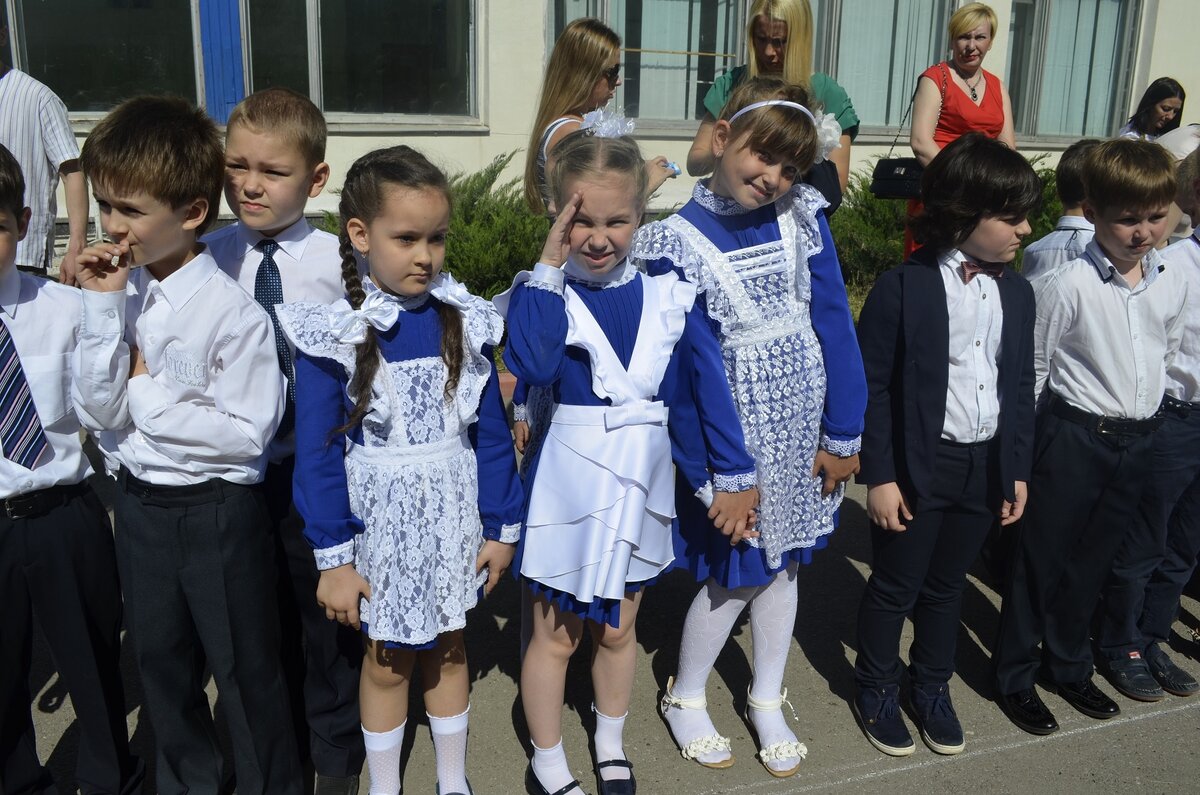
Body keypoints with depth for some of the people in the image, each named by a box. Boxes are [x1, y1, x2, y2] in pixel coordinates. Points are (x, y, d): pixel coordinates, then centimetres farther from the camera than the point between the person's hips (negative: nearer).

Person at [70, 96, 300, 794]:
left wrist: (148, 391, -18)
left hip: (217, 509, -6)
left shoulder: (234, 310, -21)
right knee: (161, 660, 24)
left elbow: (247, 432, -21)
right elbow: (98, 408, -10)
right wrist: (105, 305, -18)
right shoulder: (119, 290, -5)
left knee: (245, 666, 12)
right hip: (138, 503, 6)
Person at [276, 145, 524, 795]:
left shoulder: (464, 321, -5)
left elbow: (491, 431, 0)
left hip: (452, 518, 2)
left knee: (448, 649, 17)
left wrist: (501, 525, 2)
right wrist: (333, 558, -10)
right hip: (379, 523, -2)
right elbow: (317, 453, -9)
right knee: (387, 661, 13)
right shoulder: (333, 335, -12)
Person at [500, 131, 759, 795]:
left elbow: (705, 386, -1)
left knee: (618, 629, 21)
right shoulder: (545, 292, -11)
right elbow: (532, 366, -31)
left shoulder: (665, 295, -4)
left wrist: (731, 476, 0)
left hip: (640, 486, 3)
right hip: (568, 485, -3)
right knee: (554, 636, 12)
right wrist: (549, 267, -26)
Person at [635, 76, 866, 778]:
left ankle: (768, 700, 38)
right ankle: (685, 699, 32)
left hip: (801, 421, 4)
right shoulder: (677, 239, -13)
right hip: (731, 429, -3)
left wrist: (843, 434, -3)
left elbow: (835, 328, -3)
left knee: (782, 560, 17)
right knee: (738, 571, 6)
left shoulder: (802, 219, -5)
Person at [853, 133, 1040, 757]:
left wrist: (1017, 470, 9)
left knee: (946, 585, 20)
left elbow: (1021, 388, 11)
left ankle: (932, 687, 38)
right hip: (918, 466, -5)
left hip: (987, 465, 5)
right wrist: (880, 476, -14)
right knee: (894, 586, 10)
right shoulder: (902, 287, -14)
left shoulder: (1016, 293, 5)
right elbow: (874, 388, -13)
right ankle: (876, 688, 31)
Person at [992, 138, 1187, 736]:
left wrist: (1144, 422, 12)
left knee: (1092, 563, 19)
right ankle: (1015, 676, 23)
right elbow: (1031, 371, -10)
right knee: (1041, 560, 6)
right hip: (1074, 438, -5)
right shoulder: (1066, 285, -16)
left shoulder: (1172, 284, 1)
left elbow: (1167, 356, 14)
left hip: (1137, 440, 5)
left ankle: (1069, 667, 37)